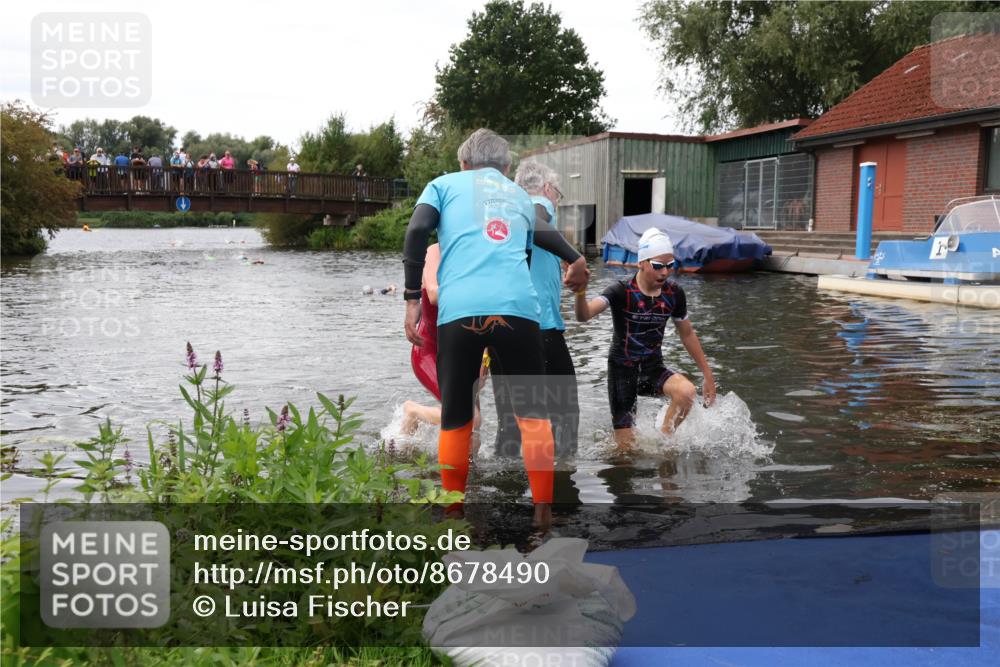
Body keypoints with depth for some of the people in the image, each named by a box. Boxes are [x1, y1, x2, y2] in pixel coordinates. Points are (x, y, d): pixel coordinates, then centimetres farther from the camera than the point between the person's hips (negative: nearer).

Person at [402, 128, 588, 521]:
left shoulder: (445, 184, 21)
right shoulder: (520, 194, 30)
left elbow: (417, 231, 4)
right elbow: (544, 234, 38)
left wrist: (412, 299, 4)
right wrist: (576, 263, 57)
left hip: (459, 310, -1)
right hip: (518, 307, 1)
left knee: (454, 419, 11)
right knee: (533, 413, 11)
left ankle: (453, 516, 17)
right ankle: (543, 513, 11)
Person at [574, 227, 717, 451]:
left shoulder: (674, 294, -5)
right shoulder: (622, 292, -19)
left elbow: (687, 334, 10)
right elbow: (584, 315, -35)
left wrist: (707, 374, 11)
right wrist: (581, 292, -58)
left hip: (653, 368, 3)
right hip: (622, 370, -3)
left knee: (686, 391, -29)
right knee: (627, 447, -4)